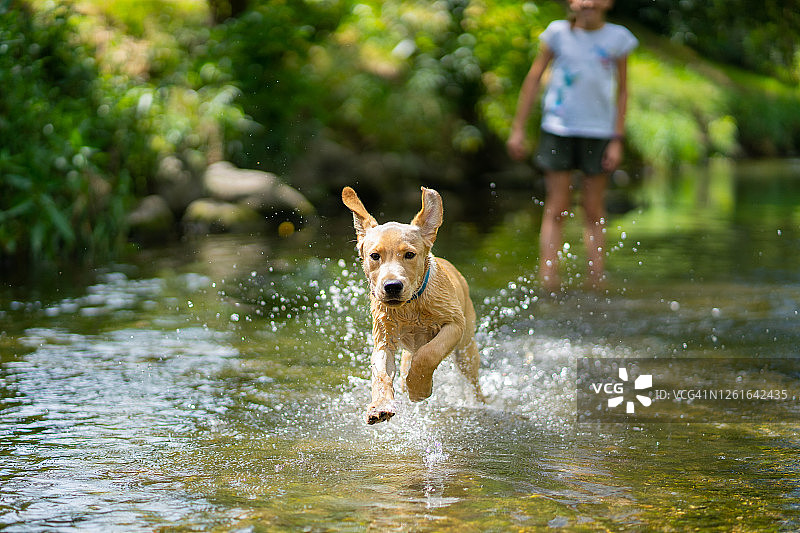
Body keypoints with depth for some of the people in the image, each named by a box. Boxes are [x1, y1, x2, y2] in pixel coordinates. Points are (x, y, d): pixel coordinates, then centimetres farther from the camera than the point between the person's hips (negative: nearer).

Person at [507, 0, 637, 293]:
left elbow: (622, 90, 5)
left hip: (599, 131, 1)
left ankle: (597, 284, 10)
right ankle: (549, 284, -2)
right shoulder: (558, 32, -3)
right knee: (556, 209, -1)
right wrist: (518, 129, 1)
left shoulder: (617, 38, 0)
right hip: (558, 129, -1)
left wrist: (617, 140, 0)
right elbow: (533, 78, 3)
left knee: (594, 211, 6)